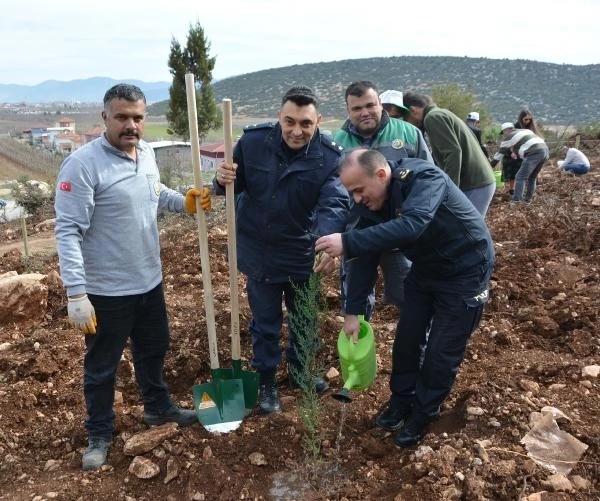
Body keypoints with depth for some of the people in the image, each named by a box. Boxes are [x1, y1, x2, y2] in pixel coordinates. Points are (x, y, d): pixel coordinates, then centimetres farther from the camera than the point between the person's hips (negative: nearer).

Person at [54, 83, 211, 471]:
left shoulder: (146, 153, 0)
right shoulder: (83, 164, -22)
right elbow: (68, 232, -24)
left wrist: (185, 202, 0)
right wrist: (76, 293, -28)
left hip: (149, 281, 7)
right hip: (106, 291, -7)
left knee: (153, 351, 25)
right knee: (101, 368, 13)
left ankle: (159, 408, 48)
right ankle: (100, 433, 35)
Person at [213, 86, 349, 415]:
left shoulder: (329, 156, -17)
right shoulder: (253, 141, -15)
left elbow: (335, 203, -31)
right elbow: (234, 186, -2)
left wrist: (328, 241, -52)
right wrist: (222, 180, -28)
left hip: (303, 251, 1)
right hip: (259, 251, -1)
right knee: (265, 322, 12)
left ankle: (299, 369, 46)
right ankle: (266, 380, 33)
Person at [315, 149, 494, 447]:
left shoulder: (425, 178, -32)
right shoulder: (372, 202, -10)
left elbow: (411, 226, -50)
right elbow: (366, 254, -7)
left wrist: (348, 243, -53)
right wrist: (353, 311, -10)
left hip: (465, 270, -6)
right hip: (426, 268, 7)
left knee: (442, 351, 0)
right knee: (406, 338, 10)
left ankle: (422, 416, 20)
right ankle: (401, 402, 31)